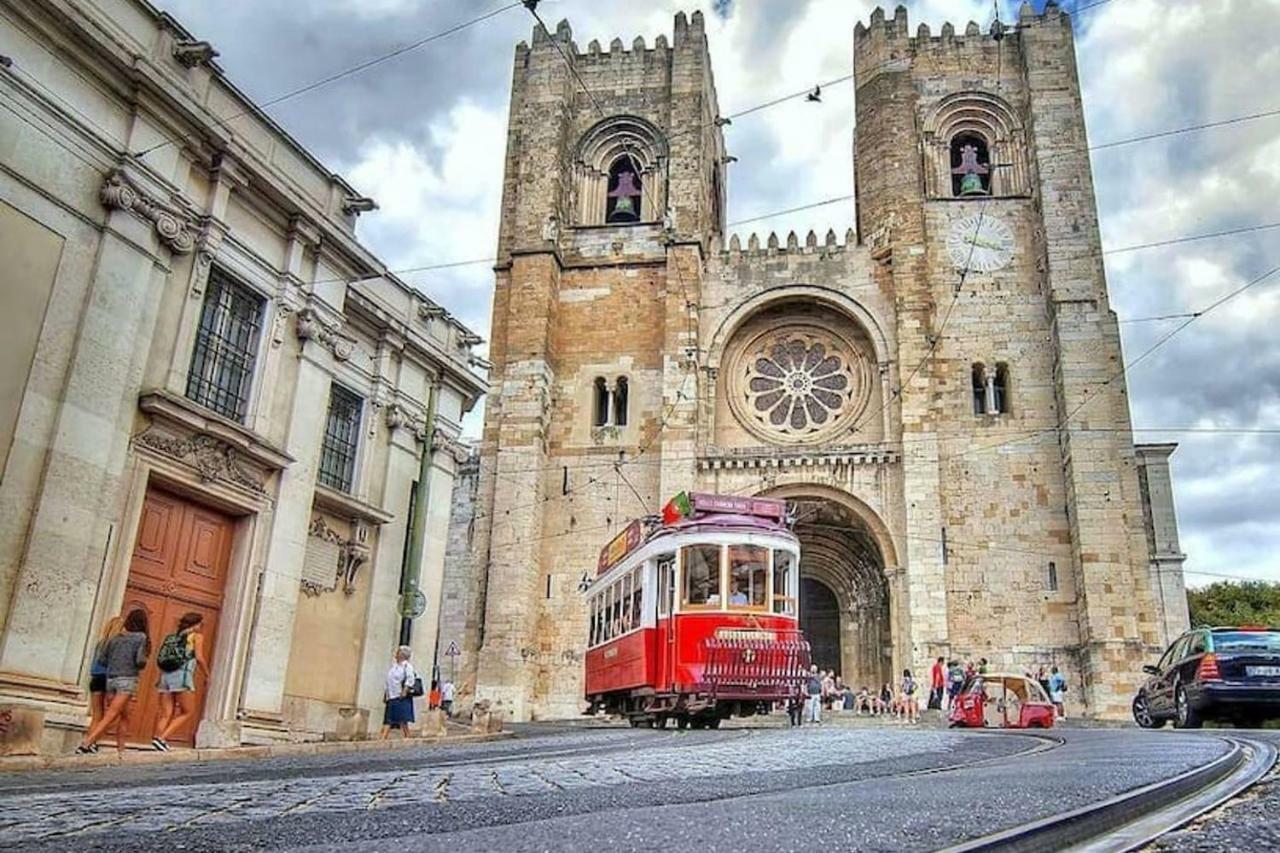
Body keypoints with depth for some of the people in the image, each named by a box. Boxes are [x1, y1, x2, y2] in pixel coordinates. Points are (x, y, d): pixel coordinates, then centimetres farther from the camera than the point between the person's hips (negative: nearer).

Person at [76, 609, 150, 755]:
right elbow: (140, 661, -12)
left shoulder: (115, 638, 12)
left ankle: (121, 750, 11)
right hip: (127, 679, -6)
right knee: (110, 716, -7)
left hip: (111, 679, 6)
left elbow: (101, 659, 10)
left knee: (124, 716, 14)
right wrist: (145, 660, 9)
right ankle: (86, 743, -18)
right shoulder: (141, 637, -3)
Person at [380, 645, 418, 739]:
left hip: (401, 698, -8)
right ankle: (382, 739, -3)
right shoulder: (393, 666, 20)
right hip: (391, 698, 8)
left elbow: (410, 680, -16)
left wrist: (405, 692, -22)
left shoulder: (407, 666, -4)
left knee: (402, 721, -10)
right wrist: (386, 696, 17)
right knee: (387, 721, 2)